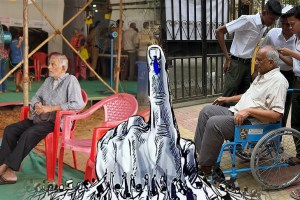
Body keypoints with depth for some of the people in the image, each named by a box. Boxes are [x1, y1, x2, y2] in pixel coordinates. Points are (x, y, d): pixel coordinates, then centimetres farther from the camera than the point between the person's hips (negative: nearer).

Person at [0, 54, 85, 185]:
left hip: (57, 121, -8)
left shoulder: (70, 80, -7)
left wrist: (51, 108, -18)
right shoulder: (48, 80, 18)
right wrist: (37, 104, -3)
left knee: (28, 134, -30)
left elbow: (78, 104, -20)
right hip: (40, 118, 8)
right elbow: (36, 97, 24)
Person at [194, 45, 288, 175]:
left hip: (252, 122, -11)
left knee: (214, 123, -27)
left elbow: (277, 115, -24)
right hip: (236, 112, 11)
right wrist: (229, 99, 26)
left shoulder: (278, 81, -15)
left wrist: (249, 111, -26)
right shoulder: (262, 75, 16)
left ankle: (205, 166, -15)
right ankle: (198, 151, 5)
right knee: (207, 110, 5)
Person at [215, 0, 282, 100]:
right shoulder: (247, 20, -17)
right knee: (228, 97, -3)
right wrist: (227, 58, -16)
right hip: (236, 63, -7)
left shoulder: (264, 27, 5)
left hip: (249, 64, 7)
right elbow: (219, 31, -17)